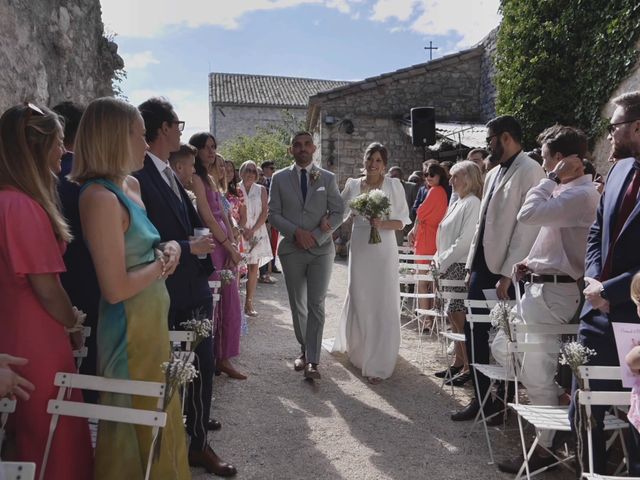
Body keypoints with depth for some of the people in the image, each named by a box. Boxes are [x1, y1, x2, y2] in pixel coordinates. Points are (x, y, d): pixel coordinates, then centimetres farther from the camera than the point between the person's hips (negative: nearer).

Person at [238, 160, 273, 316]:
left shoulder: (261, 190, 9)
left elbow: (265, 212, 2)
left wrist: (252, 230, -10)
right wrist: (243, 229, -13)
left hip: (257, 232, 2)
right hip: (239, 232, -2)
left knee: (253, 268, 1)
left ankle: (249, 303, 6)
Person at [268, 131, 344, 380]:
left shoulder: (328, 178, 4)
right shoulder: (279, 178, 4)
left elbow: (338, 212, 1)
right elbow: (273, 213, 0)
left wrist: (317, 236, -12)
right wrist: (296, 232, -14)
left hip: (321, 249, -1)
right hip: (291, 250, 1)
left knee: (316, 305, -6)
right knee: (297, 304, 11)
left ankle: (313, 360, -2)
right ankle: (304, 350, 28)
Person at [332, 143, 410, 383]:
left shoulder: (393, 185, 1)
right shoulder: (353, 185, 8)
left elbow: (402, 221, -1)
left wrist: (382, 224, -18)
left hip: (384, 249, -2)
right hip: (359, 248, 2)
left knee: (382, 303, -1)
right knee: (358, 299, 9)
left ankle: (379, 363, 11)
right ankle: (358, 349, 34)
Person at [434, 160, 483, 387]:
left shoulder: (472, 203, -11)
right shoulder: (457, 204, 17)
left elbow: (465, 240, -18)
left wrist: (444, 261, -13)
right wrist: (439, 259, 9)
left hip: (461, 266, -9)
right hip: (449, 267, 9)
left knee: (458, 316, -7)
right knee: (453, 315, 12)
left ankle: (468, 366, 2)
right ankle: (458, 362, 22)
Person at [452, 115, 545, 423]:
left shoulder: (530, 171, -10)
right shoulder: (493, 174, 16)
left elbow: (527, 227, -16)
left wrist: (508, 275, -18)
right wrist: (471, 265, 15)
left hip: (504, 273, -8)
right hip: (482, 268, 8)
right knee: (474, 334, 10)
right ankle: (481, 399, 24)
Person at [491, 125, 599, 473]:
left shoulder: (582, 194, -17)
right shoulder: (567, 191, 15)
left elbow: (528, 214, -27)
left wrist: (552, 178, -16)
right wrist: (530, 262, 10)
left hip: (552, 291, -10)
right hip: (539, 287, 10)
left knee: (537, 374, -1)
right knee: (500, 347, 18)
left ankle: (544, 448, 16)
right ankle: (554, 394, 28)